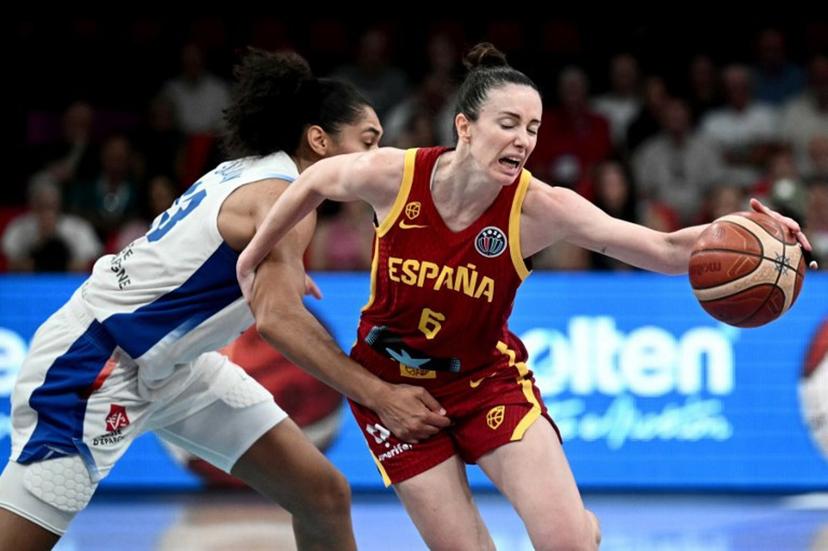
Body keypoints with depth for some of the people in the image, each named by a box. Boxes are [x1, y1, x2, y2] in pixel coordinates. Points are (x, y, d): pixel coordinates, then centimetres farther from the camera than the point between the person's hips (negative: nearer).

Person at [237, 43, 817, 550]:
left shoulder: (540, 208, -22)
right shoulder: (394, 175, -21)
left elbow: (666, 249, -29)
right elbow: (315, 181, 2)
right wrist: (255, 255, 13)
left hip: (487, 378, 0)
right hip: (392, 382, 0)